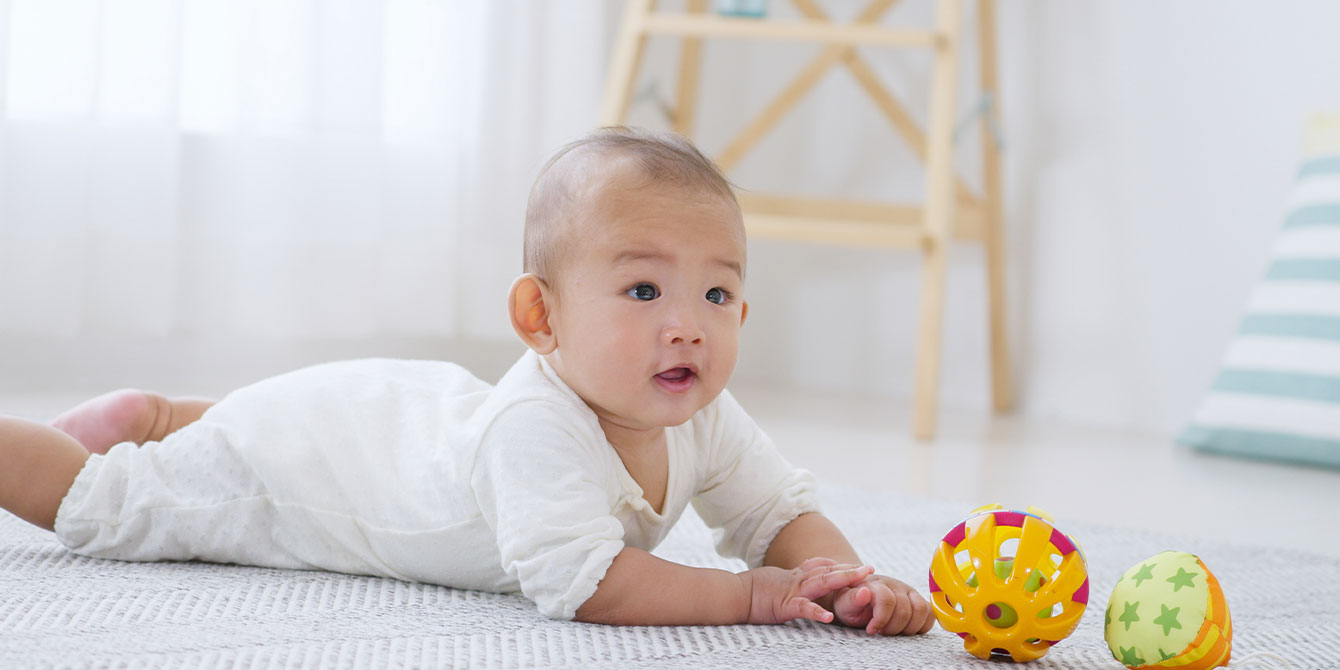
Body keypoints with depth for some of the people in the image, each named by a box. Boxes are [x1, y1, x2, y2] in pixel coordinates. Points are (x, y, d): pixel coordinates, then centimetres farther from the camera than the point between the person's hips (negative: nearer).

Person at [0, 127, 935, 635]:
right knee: (95, 500, 11)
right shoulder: (535, 426, -45)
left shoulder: (705, 422, -22)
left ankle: (151, 414, 50)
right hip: (299, 447, -7)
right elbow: (577, 581, -51)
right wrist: (748, 595, -47)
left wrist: (848, 579, -33)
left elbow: (785, 510, -12)